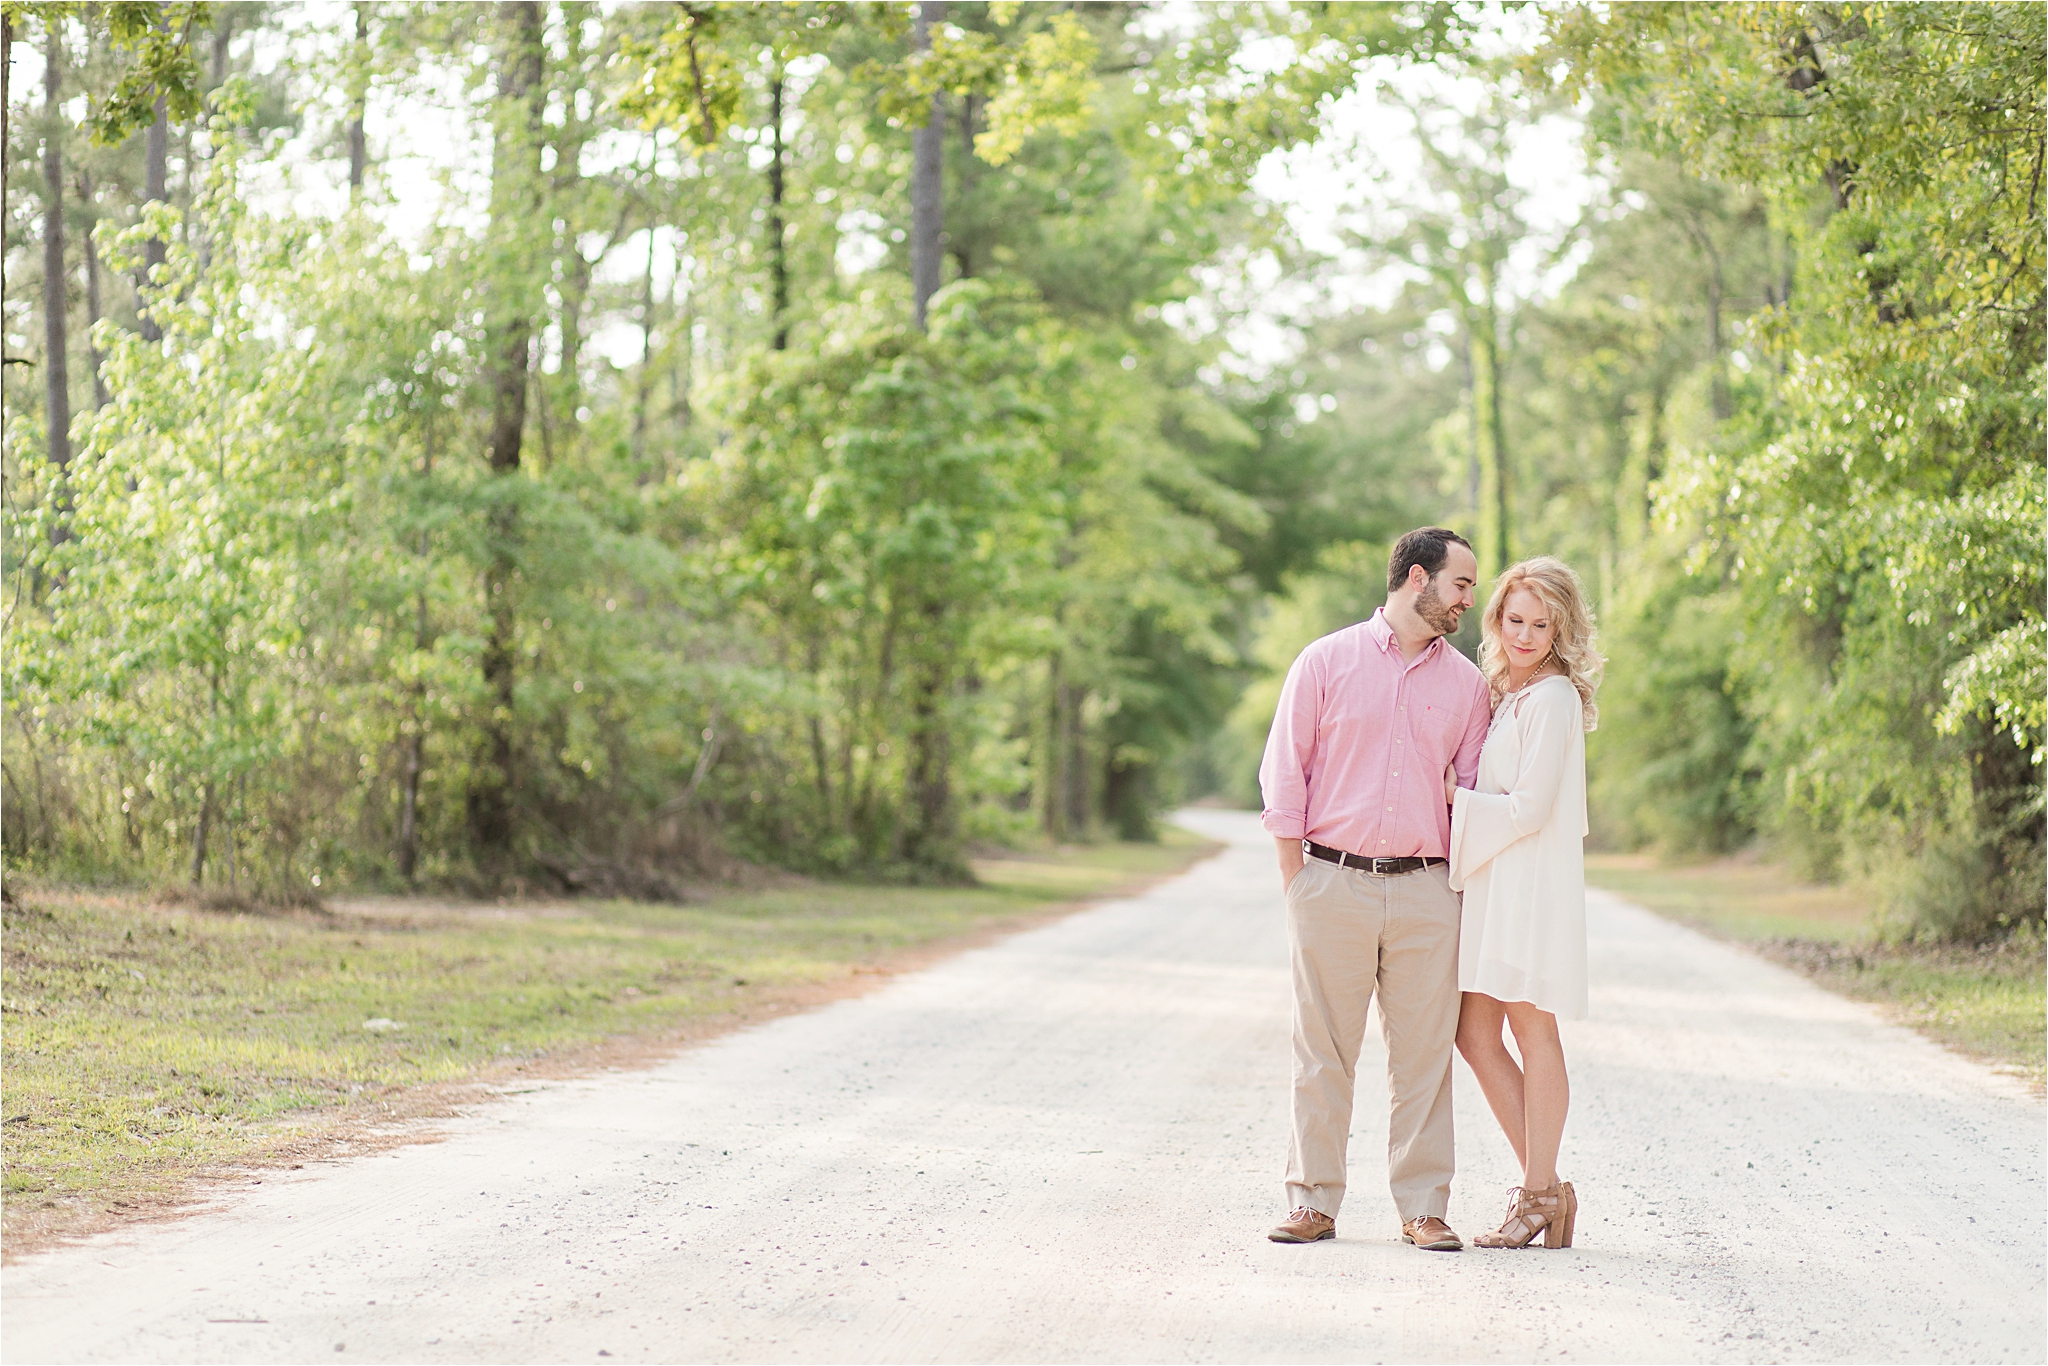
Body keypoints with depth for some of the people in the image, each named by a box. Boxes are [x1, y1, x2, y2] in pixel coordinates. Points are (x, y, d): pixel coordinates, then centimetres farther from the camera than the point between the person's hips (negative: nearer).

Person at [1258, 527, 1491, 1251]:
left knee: (1424, 1053, 2)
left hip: (1426, 892, 2)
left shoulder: (1466, 682, 11)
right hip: (1333, 884, -2)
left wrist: (1467, 885, 7)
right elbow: (1283, 775, 3)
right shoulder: (1327, 662, 3)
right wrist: (1296, 882, -2)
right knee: (1323, 1052, 1)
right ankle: (1313, 1201, 9)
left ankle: (1423, 1207, 9)